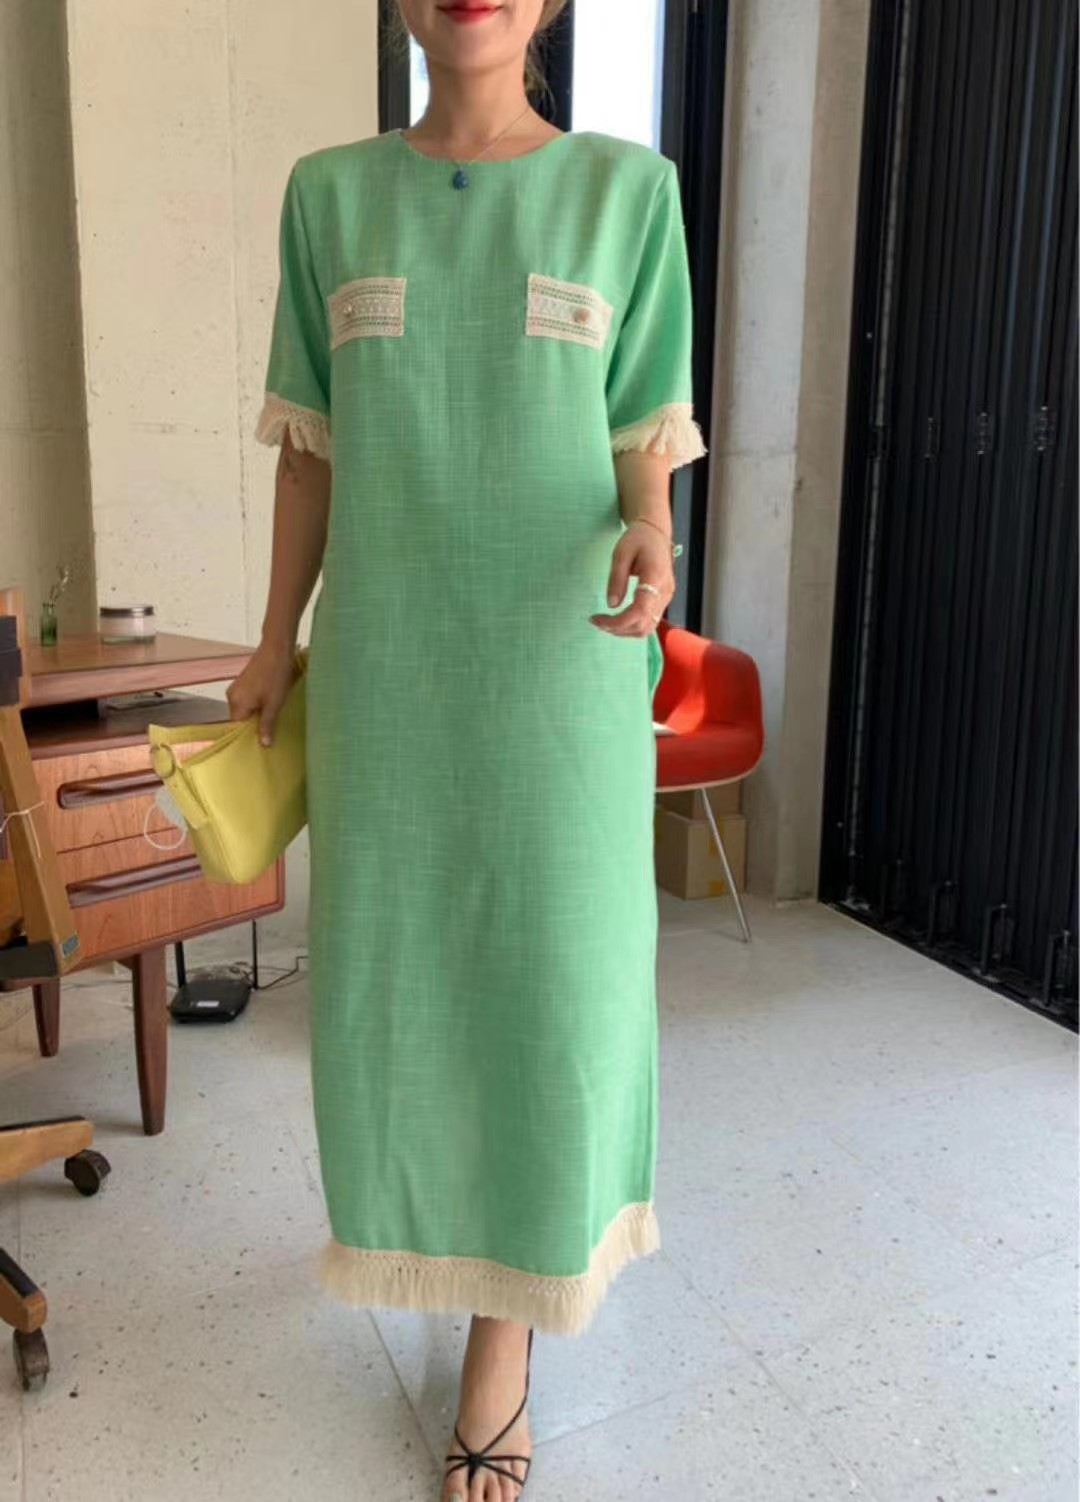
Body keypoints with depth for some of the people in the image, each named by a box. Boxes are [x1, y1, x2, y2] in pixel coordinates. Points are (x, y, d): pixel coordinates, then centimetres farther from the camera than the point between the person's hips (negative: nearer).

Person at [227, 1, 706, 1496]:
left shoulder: (629, 188, 3)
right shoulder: (331, 193, 8)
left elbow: (644, 442, 1)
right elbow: (311, 451, 9)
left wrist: (647, 541, -20)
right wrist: (277, 641, 9)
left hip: (564, 660, -2)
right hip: (384, 656, 2)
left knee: (551, 967, 2)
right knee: (389, 954, 11)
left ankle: (506, 1330, 21)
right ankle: (434, 1201, 42)